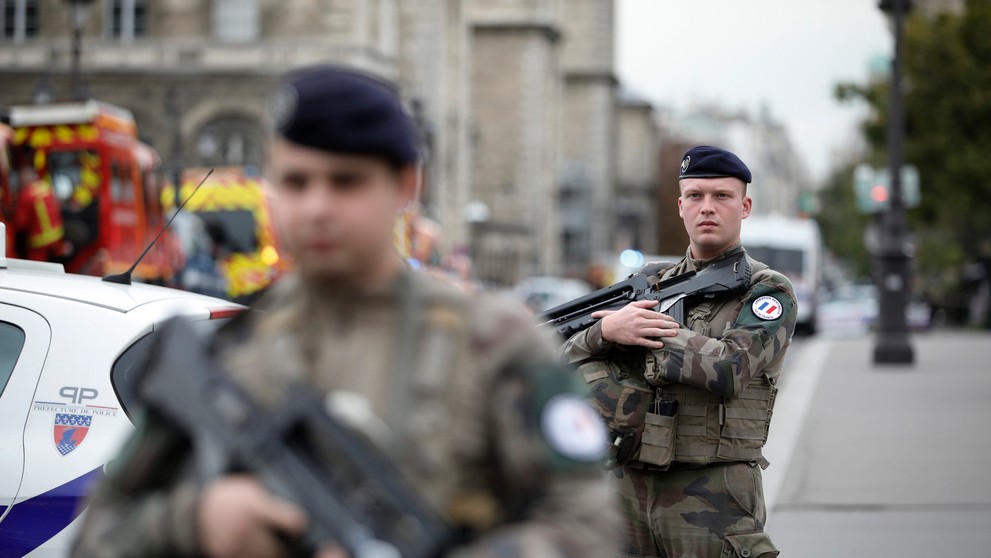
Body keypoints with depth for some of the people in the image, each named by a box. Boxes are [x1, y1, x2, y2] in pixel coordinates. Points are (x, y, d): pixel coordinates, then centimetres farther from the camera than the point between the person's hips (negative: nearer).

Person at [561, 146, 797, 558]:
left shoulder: (768, 291, -1)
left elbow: (729, 367, -18)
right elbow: (569, 361, 6)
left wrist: (649, 334, -9)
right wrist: (605, 331, -15)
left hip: (716, 498, -5)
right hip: (630, 489, 5)